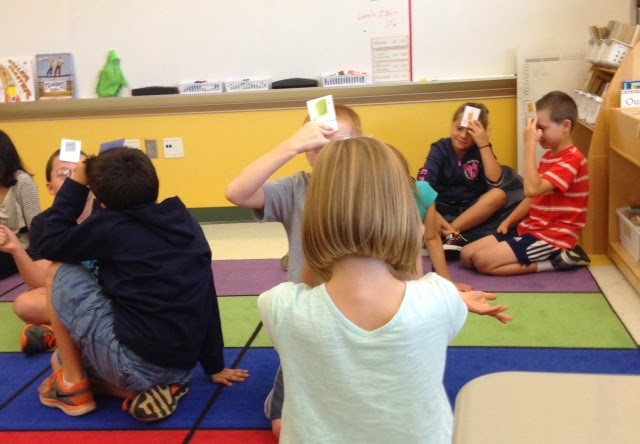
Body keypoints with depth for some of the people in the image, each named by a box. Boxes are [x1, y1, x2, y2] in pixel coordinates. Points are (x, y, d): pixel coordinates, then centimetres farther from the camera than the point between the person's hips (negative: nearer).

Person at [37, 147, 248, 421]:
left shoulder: (110, 225, -6)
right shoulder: (186, 221, 9)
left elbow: (50, 245, 10)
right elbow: (206, 299, 12)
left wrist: (76, 183, 14)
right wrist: (215, 367, 20)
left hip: (133, 363, -6)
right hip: (181, 369, 6)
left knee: (58, 271, 10)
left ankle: (73, 385, 16)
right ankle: (156, 387, 8)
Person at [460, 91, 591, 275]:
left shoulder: (572, 160, -17)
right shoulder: (549, 156, 14)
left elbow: (533, 189, -30)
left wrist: (530, 145, -26)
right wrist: (509, 221, 7)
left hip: (552, 237, -10)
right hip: (531, 228, 10)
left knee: (482, 260, -21)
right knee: (467, 255, -1)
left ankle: (554, 260, -8)